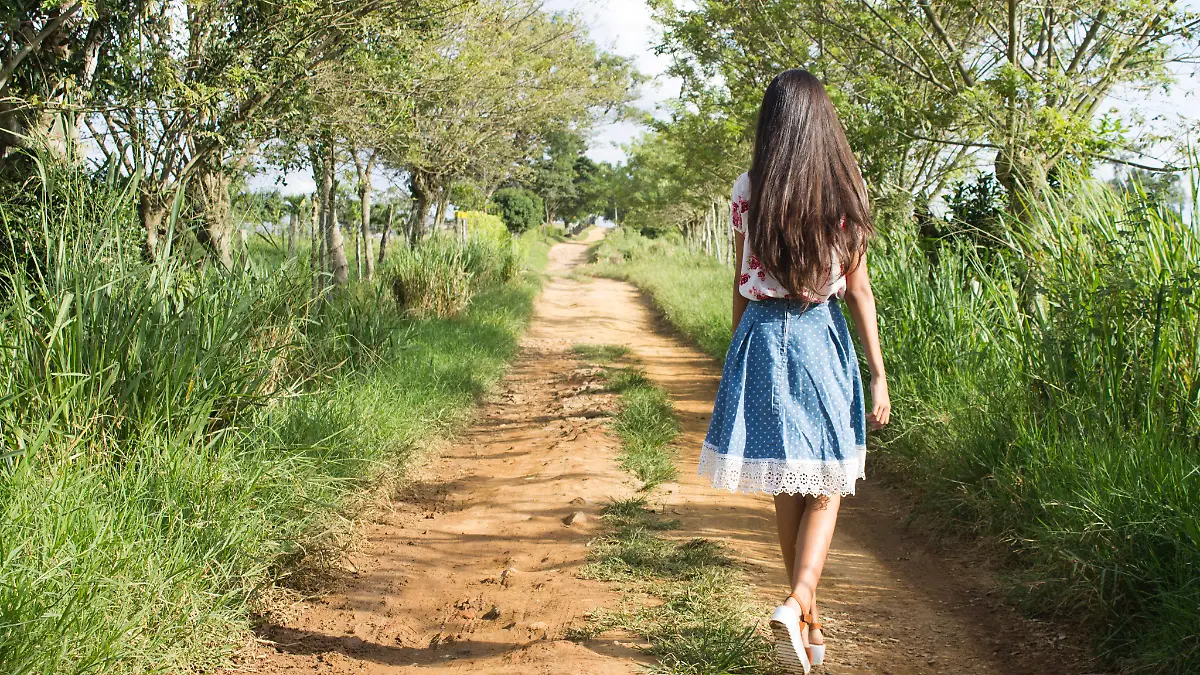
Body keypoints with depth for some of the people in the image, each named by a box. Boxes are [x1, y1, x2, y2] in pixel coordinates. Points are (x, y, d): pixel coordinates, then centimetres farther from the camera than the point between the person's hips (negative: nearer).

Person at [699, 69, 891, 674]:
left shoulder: (747, 191, -1)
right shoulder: (843, 191, -3)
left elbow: (740, 285, 4)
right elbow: (858, 289, -4)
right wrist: (878, 374, 0)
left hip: (762, 336, 1)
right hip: (822, 339, -1)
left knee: (786, 487, 11)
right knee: (825, 486, 10)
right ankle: (799, 603, -13)